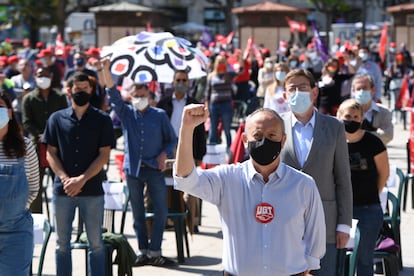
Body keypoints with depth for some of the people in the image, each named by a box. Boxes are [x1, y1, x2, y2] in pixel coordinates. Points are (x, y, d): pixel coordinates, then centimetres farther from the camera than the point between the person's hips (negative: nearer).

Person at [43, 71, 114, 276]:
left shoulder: (102, 120, 3)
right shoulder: (57, 119, 7)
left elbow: (104, 155, -3)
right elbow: (51, 153, 5)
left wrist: (81, 180, -12)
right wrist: (65, 179, -10)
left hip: (92, 190, -1)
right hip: (63, 190, 2)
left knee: (95, 242, 2)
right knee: (62, 243, 6)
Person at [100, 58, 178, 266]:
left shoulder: (160, 115, 5)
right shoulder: (126, 113, 6)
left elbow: (172, 140, 11)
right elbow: (114, 95, -8)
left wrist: (164, 154, -8)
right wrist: (105, 71, -21)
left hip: (154, 169, -1)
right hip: (132, 169, 1)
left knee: (161, 211, -5)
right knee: (138, 214, 7)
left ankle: (154, 252, 3)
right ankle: (143, 251, 15)